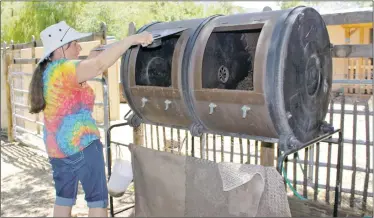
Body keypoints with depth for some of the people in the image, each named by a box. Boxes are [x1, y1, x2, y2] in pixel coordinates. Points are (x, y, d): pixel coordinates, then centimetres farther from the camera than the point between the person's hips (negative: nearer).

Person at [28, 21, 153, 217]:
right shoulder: (62, 69, -17)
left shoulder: (47, 71, 11)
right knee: (97, 197, 3)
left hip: (56, 146, 9)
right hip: (80, 144, -9)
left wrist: (90, 59, 11)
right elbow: (100, 65, -32)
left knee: (64, 196, 18)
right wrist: (131, 40, -33)